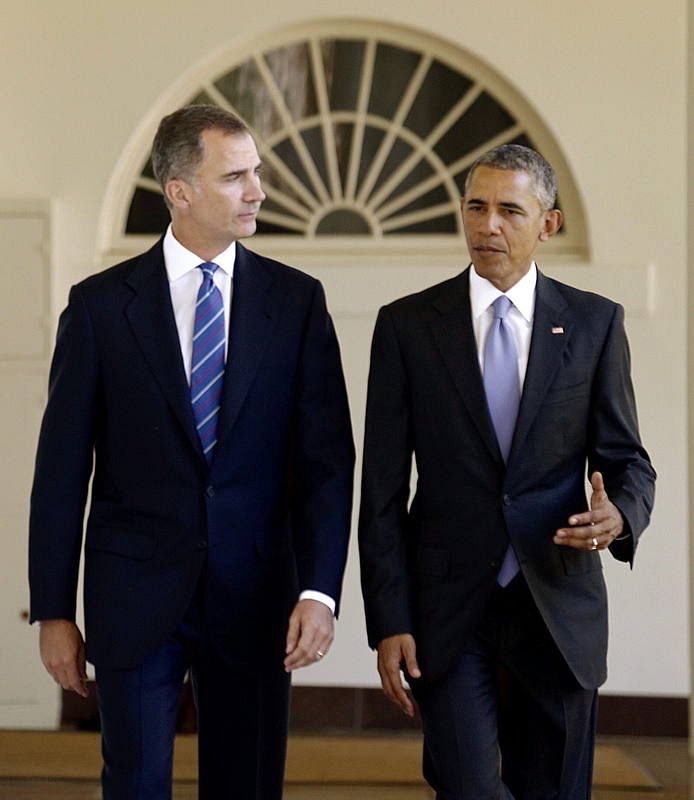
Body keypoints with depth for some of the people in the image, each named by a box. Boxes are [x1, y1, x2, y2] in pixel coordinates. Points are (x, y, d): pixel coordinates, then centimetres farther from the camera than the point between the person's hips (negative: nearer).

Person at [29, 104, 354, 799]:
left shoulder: (297, 301, 3)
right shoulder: (100, 303, 0)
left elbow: (326, 458, 0)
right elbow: (61, 469, 1)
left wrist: (319, 590, -11)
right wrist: (53, 612, -1)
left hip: (254, 594, 1)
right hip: (135, 596, -1)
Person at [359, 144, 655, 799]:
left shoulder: (595, 324, 4)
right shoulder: (407, 325, 2)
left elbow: (627, 460, 6)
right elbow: (382, 491, 1)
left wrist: (619, 515, -18)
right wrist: (389, 622, -6)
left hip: (559, 609, 1)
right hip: (448, 609, -1)